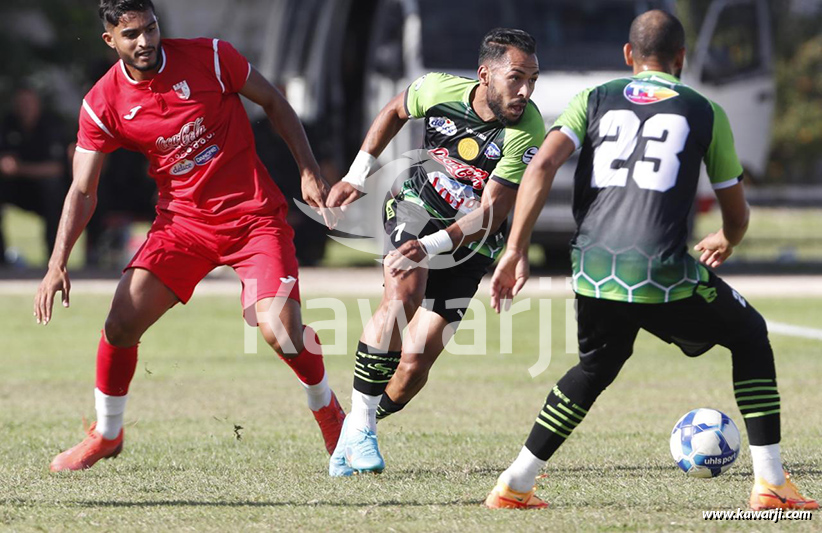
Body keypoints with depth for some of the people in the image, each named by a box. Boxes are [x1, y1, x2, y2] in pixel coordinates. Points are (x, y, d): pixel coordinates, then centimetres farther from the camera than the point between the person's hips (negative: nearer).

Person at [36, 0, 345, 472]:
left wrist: (310, 171, 0)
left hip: (255, 216, -2)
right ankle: (107, 434, 14)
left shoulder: (209, 57, -12)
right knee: (122, 323, -11)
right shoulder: (104, 104, -7)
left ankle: (329, 411, 11)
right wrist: (58, 263, -14)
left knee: (280, 328, -19)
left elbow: (273, 102, 3)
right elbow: (83, 190, -3)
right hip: (181, 219, 2)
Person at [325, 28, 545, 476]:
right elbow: (395, 112, 8)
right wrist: (356, 176, 7)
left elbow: (490, 215, -25)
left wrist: (430, 246, -38)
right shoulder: (439, 90, -17)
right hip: (415, 208, 0)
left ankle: (352, 440, 18)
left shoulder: (527, 132, -24)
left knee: (413, 367, -6)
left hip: (467, 244, 0)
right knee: (403, 295, -31)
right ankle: (358, 426, -23)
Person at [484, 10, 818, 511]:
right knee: (750, 336, 22)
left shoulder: (594, 100, 16)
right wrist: (724, 243, 43)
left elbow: (542, 166, 0)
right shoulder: (704, 112, 13)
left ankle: (515, 484, 26)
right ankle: (771, 485, 15)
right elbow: (737, 215, 19)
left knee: (597, 366, 31)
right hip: (664, 276, -3)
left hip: (593, 274, 3)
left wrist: (516, 251, -1)